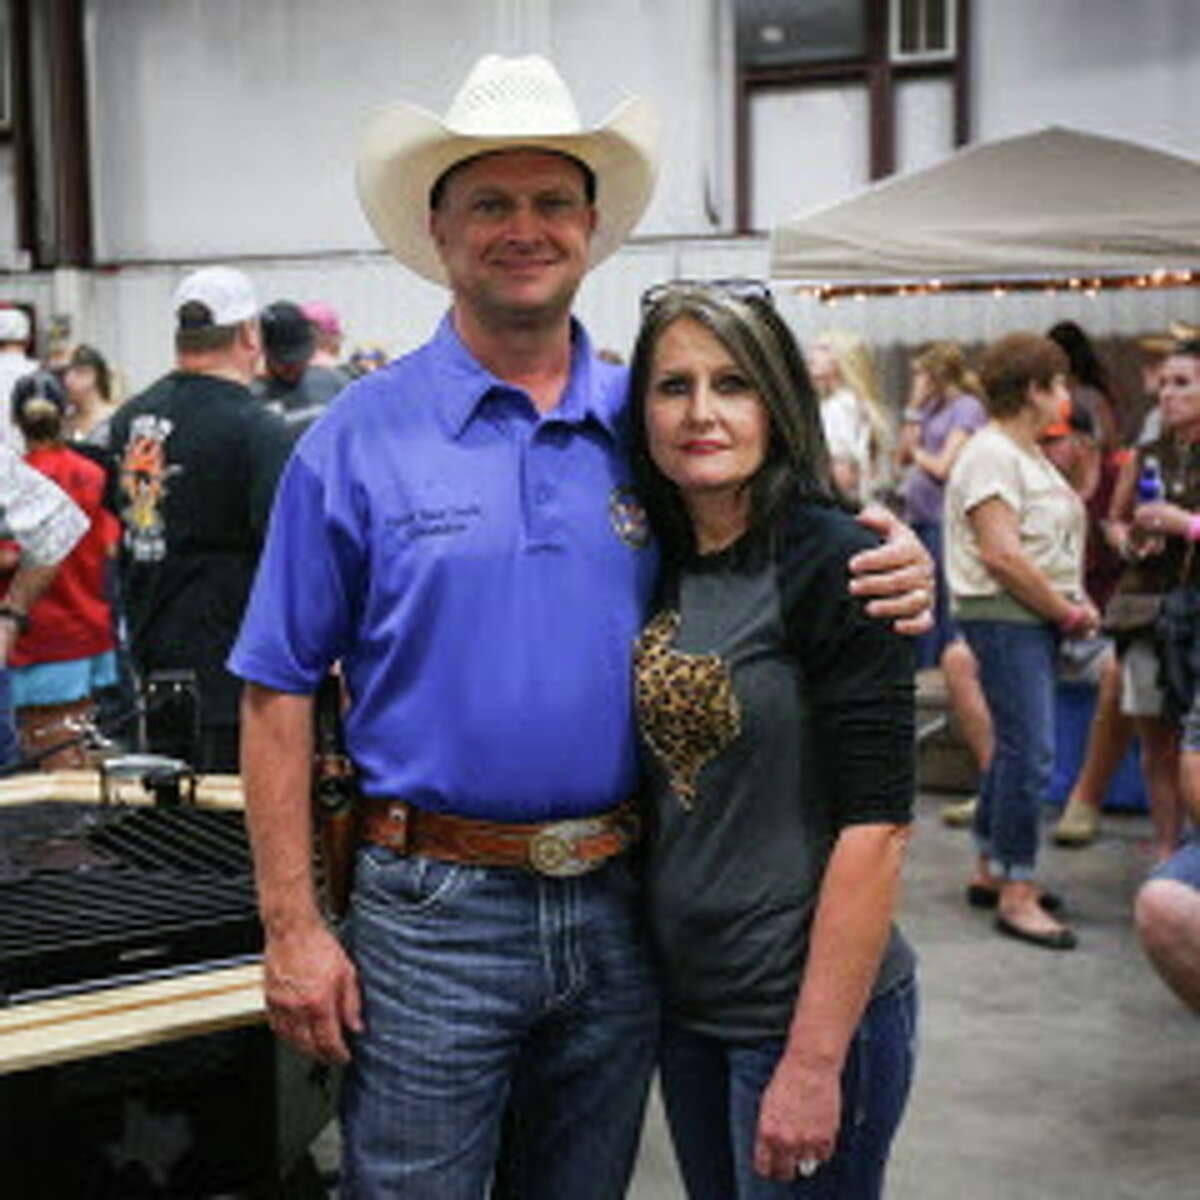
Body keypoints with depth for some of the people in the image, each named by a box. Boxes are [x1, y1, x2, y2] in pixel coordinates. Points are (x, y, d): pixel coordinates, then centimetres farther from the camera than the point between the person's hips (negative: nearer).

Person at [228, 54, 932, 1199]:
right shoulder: (359, 438, -6)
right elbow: (278, 693, -4)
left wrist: (886, 580, -10)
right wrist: (291, 928, -9)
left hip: (619, 908, 3)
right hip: (434, 907, -3)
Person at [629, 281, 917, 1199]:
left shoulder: (831, 562, -16)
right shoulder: (660, 568, 4)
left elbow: (876, 825, -18)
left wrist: (814, 1061, -19)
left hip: (809, 1008, -6)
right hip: (686, 1000, 6)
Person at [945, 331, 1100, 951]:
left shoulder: (1029, 454, 17)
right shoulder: (991, 454, -14)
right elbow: (1001, 554, -22)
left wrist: (1078, 604, 6)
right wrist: (1070, 614, -14)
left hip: (1036, 620, 10)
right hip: (1003, 617, -10)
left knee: (1016, 748, 15)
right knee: (1030, 753, -10)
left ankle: (990, 871, 26)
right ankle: (1016, 895, -3)